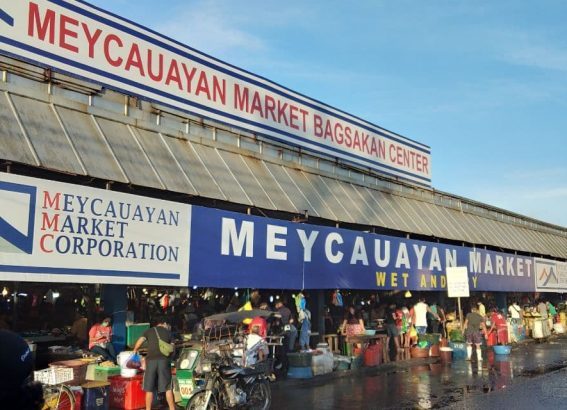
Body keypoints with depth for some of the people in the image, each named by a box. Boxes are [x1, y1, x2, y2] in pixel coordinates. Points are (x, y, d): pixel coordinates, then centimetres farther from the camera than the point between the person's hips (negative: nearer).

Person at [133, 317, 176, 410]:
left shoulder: (149, 331, 15)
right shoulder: (168, 332, 17)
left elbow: (140, 341, 1)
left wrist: (135, 350, 19)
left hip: (151, 360, 0)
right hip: (163, 360, 0)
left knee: (149, 388, 7)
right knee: (168, 388, 7)